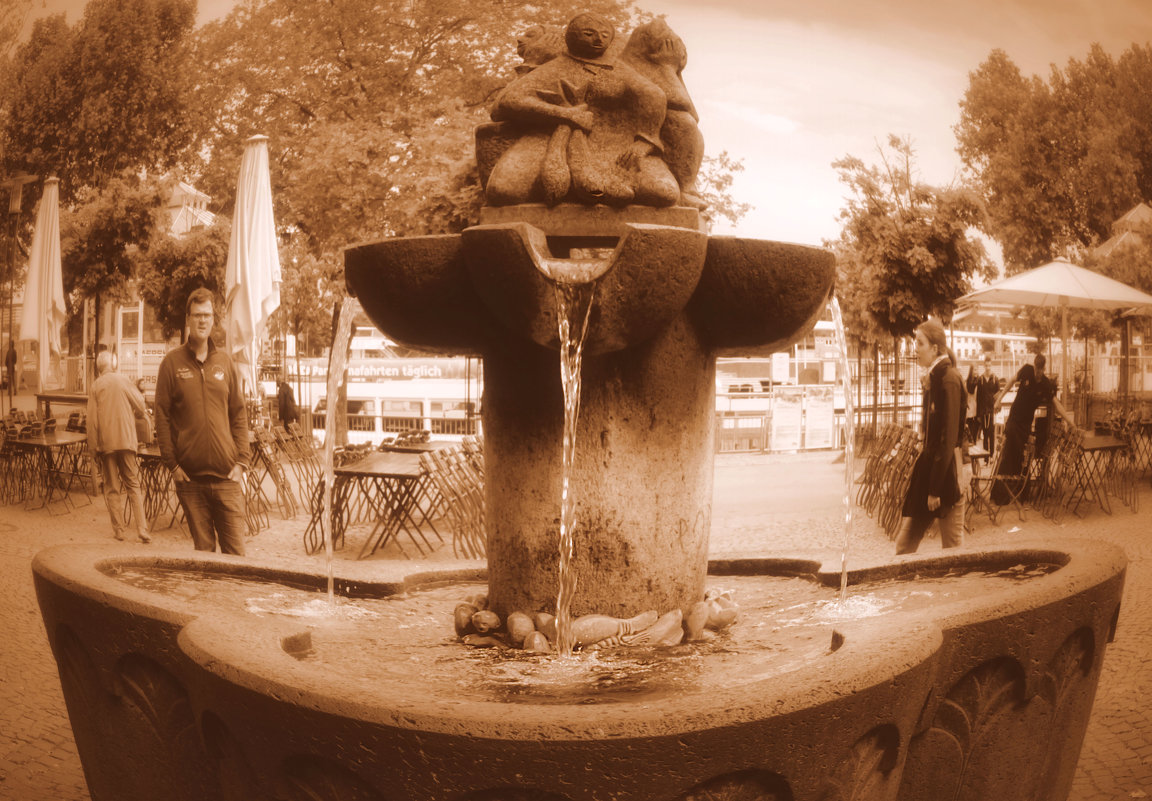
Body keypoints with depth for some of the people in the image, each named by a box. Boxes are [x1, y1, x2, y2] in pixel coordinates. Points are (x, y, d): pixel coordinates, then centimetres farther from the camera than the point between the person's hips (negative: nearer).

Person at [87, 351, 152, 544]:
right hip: (126, 439, 0)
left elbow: (92, 419, -1)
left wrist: (94, 446, 4)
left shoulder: (95, 386, 0)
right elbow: (140, 404, 3)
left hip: (106, 442, 0)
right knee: (133, 485, 5)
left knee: (112, 488, 8)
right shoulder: (123, 380, 0)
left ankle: (118, 529, 8)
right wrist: (138, 414, 27)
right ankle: (142, 529, -3)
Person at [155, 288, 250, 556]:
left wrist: (241, 461, 1)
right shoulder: (172, 362, 2)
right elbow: (162, 417, 1)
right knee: (203, 549, 5)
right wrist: (172, 464, -5)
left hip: (226, 475, 1)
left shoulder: (224, 362, 9)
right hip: (190, 476, -1)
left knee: (235, 551, -1)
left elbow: (239, 416, 10)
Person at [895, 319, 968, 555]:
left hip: (947, 473, -9)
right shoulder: (933, 378, 13)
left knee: (952, 548, 2)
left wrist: (935, 489, -18)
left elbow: (949, 437, -18)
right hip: (930, 465, 9)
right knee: (904, 543, 8)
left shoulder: (949, 379, -15)